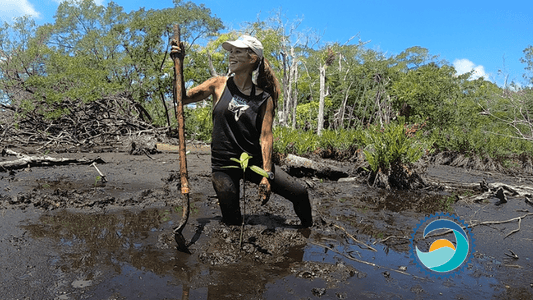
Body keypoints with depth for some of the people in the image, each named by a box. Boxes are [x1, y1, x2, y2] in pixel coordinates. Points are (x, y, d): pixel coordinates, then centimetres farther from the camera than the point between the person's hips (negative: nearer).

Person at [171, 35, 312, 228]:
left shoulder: (264, 98, -3)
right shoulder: (219, 85, 0)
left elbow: (266, 136, -8)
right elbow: (183, 98, -2)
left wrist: (266, 175, -15)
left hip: (254, 161, 1)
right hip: (224, 166, 0)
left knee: (299, 193, -3)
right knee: (232, 222, -5)